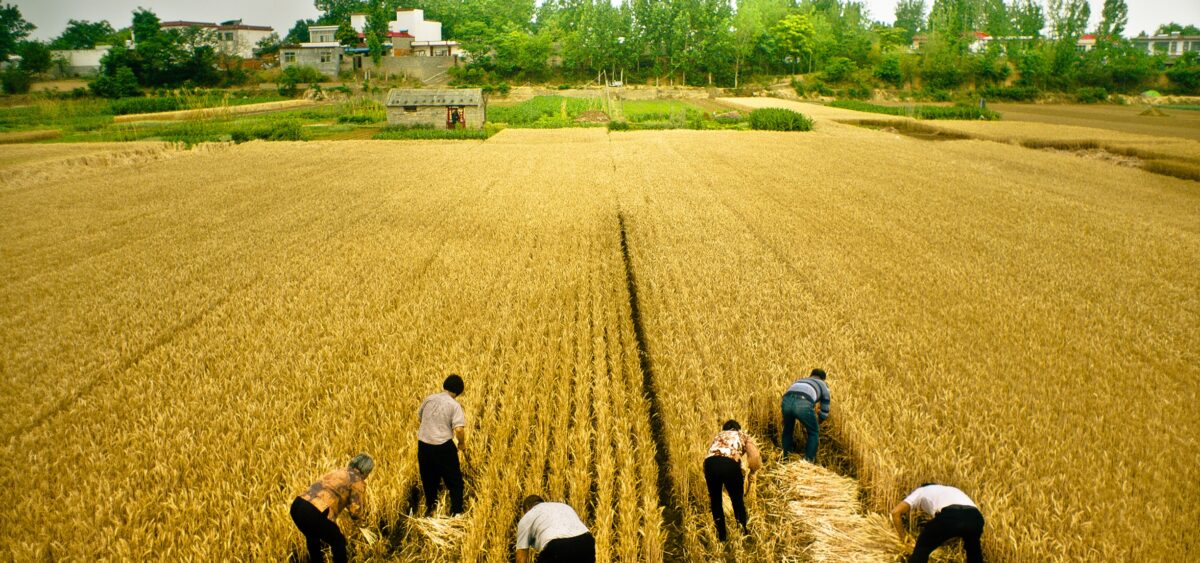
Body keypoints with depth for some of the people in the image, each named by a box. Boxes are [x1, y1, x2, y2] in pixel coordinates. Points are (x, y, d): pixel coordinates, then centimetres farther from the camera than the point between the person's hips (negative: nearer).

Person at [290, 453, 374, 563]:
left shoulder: (337, 472, 27)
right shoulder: (358, 481, 5)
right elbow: (356, 513, 4)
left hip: (296, 506, 8)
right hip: (314, 513, -8)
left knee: (312, 536, 37)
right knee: (338, 541, 18)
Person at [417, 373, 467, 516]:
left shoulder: (429, 399, 4)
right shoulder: (454, 405, -11)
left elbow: (419, 416, 21)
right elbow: (459, 429, -22)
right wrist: (462, 443, -3)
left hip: (423, 445, 5)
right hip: (443, 447, -5)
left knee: (429, 479, 24)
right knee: (455, 481, 11)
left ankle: (429, 509, 38)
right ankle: (456, 513, 12)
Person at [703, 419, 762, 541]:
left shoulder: (718, 435, 38)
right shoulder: (743, 436, 30)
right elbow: (756, 457, 11)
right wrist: (751, 473, 29)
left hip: (710, 463, 2)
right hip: (730, 464, -2)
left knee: (715, 500, 25)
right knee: (738, 501, 21)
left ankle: (721, 536, 34)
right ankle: (743, 534, 34)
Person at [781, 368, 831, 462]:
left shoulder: (799, 381, 44)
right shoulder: (823, 385, 34)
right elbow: (825, 411, 35)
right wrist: (819, 423, 54)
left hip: (786, 401, 4)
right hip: (803, 404, -4)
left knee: (787, 430, 32)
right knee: (814, 433, 23)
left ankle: (786, 459, 37)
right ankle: (808, 461, 23)